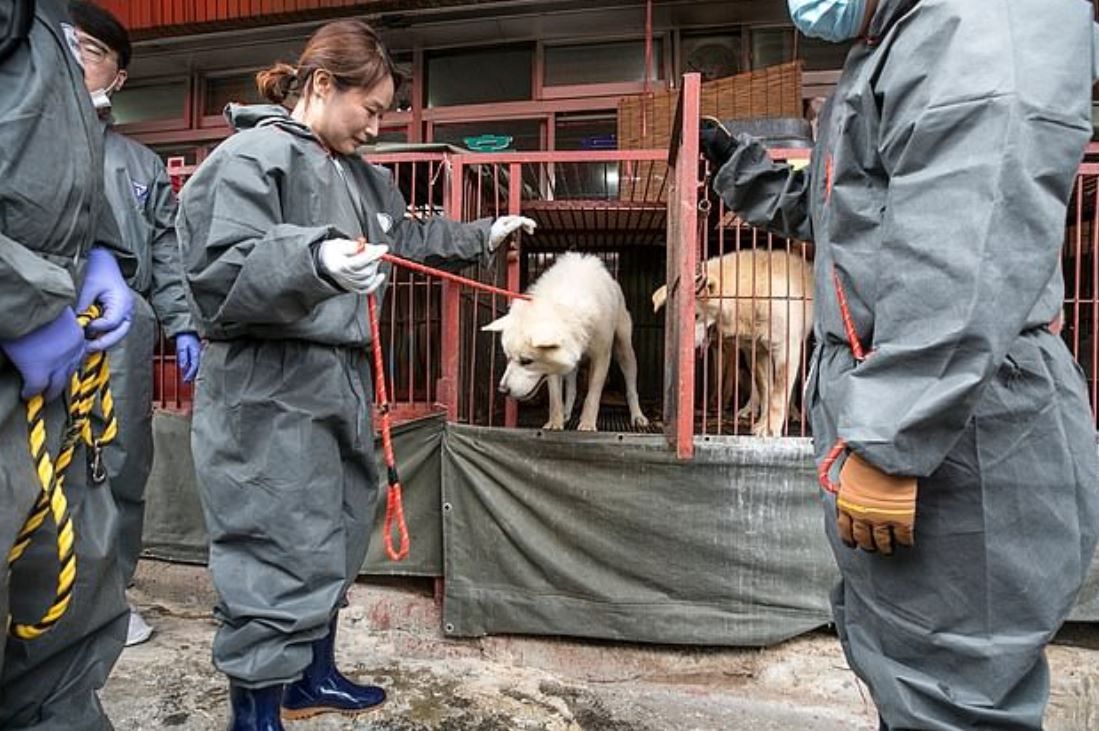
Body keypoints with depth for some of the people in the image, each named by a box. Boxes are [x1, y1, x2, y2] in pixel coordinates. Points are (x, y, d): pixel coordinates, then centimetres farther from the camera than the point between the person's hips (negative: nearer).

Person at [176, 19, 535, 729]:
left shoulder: (357, 173, 16)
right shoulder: (252, 157, -12)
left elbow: (407, 235, 32)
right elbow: (218, 276, -23)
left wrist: (484, 236, 33)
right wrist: (315, 263, -38)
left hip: (342, 381, 9)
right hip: (271, 396, -9)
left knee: (334, 542, 18)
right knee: (281, 554, -5)